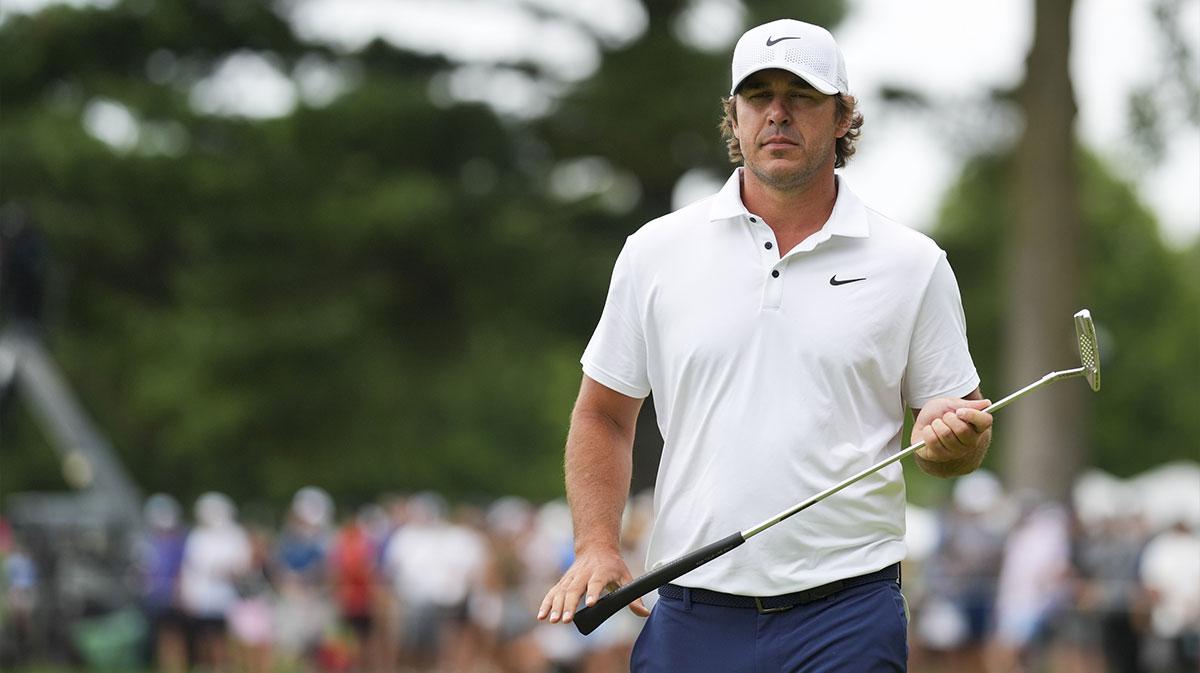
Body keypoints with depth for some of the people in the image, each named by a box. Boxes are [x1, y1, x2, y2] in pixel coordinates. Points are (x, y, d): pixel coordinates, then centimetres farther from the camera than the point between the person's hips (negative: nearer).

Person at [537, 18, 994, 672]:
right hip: (690, 615, 1)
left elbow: (964, 431, 9)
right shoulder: (656, 251, 6)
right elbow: (603, 415, 13)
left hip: (844, 615, -1)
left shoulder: (913, 264, 4)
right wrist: (596, 548, -1)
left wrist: (947, 440, -14)